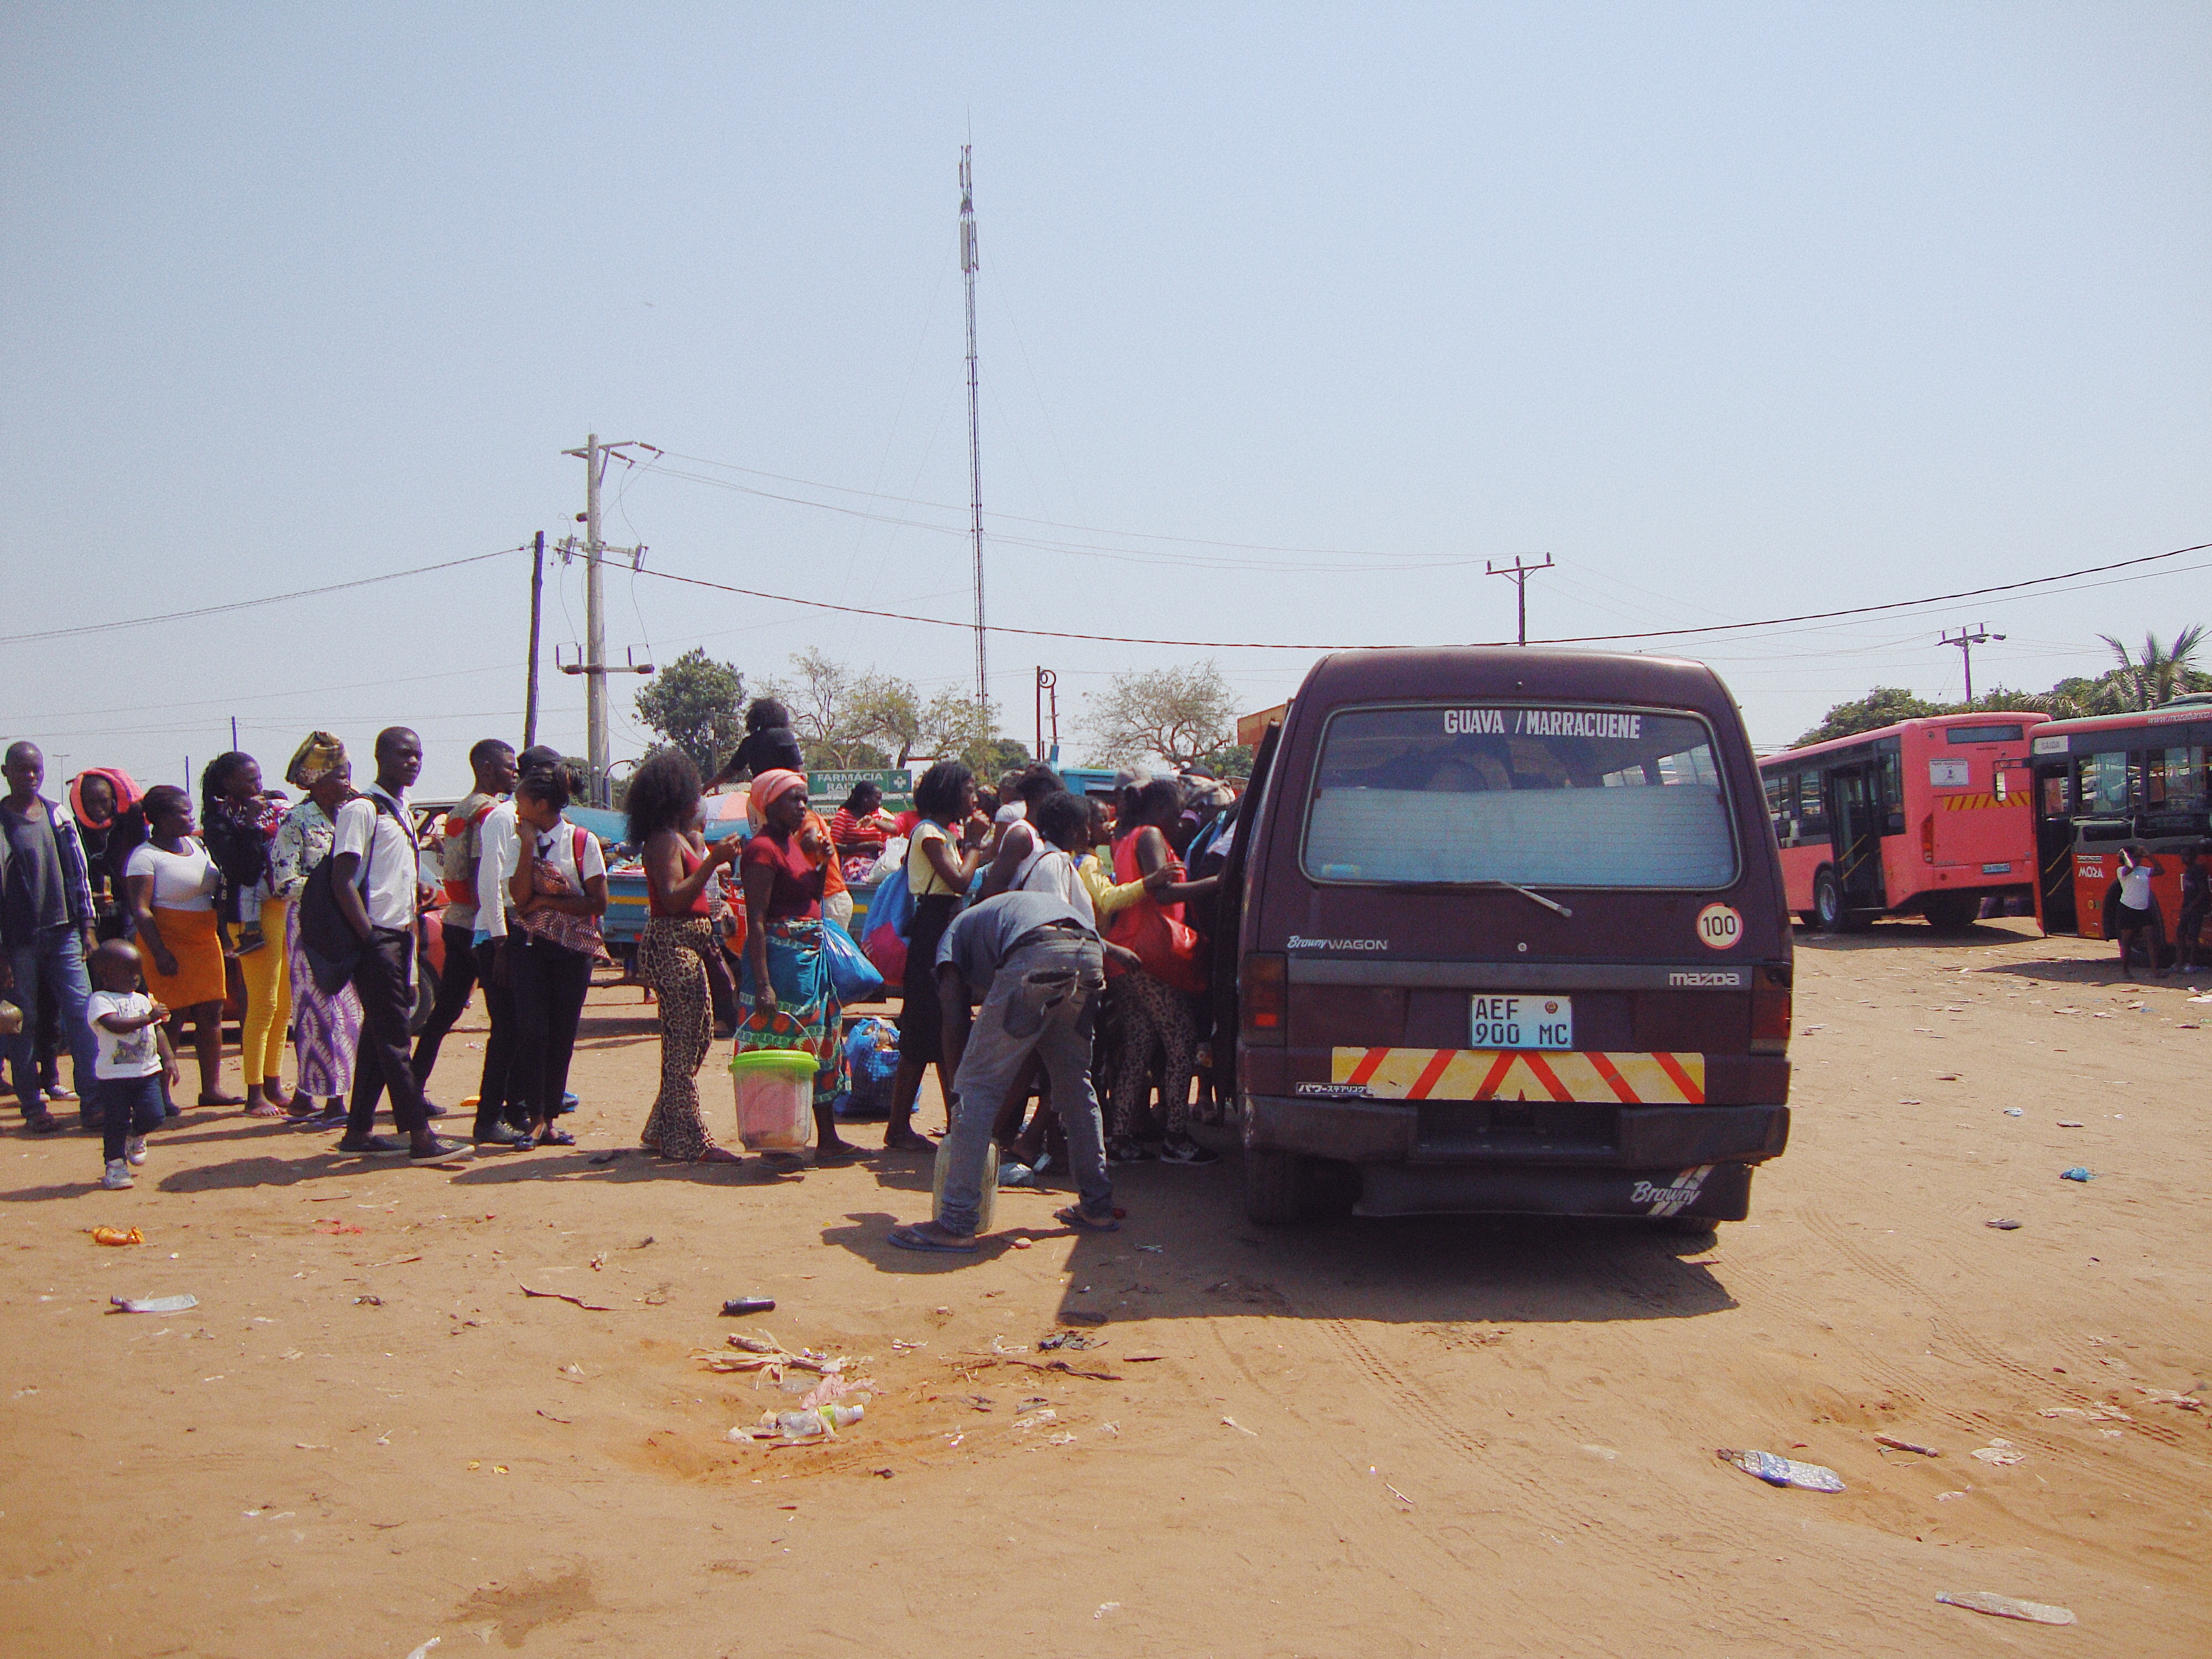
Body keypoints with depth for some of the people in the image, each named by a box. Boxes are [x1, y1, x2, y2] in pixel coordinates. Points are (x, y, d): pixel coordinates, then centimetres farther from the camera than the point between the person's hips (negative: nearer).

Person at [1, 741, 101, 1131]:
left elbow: (78, 871, 15)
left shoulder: (58, 816, 9)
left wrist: (87, 927, 11)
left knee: (81, 1012, -4)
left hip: (64, 934, 3)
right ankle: (33, 1106, 12)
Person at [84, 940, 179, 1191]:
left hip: (147, 1071, 5)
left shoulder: (143, 1000, 14)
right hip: (113, 1075, -5)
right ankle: (115, 1163, 12)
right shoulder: (100, 1001, -7)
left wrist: (169, 1058, 7)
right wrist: (147, 1018, -30)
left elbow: (158, 1032, 17)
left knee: (152, 1116, -4)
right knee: (115, 1121, -3)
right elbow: (114, 1025, -24)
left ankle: (135, 1136, 28)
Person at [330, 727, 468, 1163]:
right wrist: (369, 937, -19)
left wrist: (419, 892, 9)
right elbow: (343, 879, -15)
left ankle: (359, 1131, 18)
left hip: (400, 935, 9)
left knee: (380, 1035, 11)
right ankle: (420, 1137, -10)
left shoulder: (405, 812, 18)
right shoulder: (362, 809, -9)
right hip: (376, 937, -9)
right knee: (393, 1038, -8)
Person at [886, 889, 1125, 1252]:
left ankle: (955, 1225, 0)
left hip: (1036, 952, -6)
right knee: (1074, 1082, 24)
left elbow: (955, 1022, 15)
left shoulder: (956, 932, 30)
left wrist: (959, 1087, 23)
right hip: (1091, 951, 7)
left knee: (978, 1086, 1)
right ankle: (1097, 1206, 30)